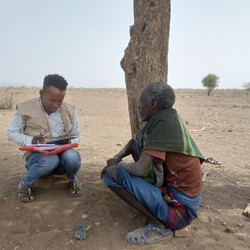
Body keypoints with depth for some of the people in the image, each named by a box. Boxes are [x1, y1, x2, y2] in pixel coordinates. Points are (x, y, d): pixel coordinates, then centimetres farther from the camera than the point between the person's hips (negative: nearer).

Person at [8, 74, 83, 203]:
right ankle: (26, 184, -4)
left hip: (62, 155, 2)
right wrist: (30, 141, -20)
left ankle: (73, 180, 3)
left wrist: (69, 142, -17)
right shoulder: (26, 108, -4)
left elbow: (76, 136, 8)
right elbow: (12, 133, 1)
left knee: (72, 157, -33)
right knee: (49, 160, -37)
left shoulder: (69, 110, 2)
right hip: (37, 155, -2)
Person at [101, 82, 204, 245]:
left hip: (180, 205, -9)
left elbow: (140, 169, -26)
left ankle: (159, 225, -8)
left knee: (112, 174, -15)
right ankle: (151, 197, 12)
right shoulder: (159, 119, 6)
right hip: (171, 184, 9)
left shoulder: (164, 122, -22)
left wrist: (115, 166, -5)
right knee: (138, 143, 11)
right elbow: (134, 141, 21)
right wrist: (118, 157, 1)